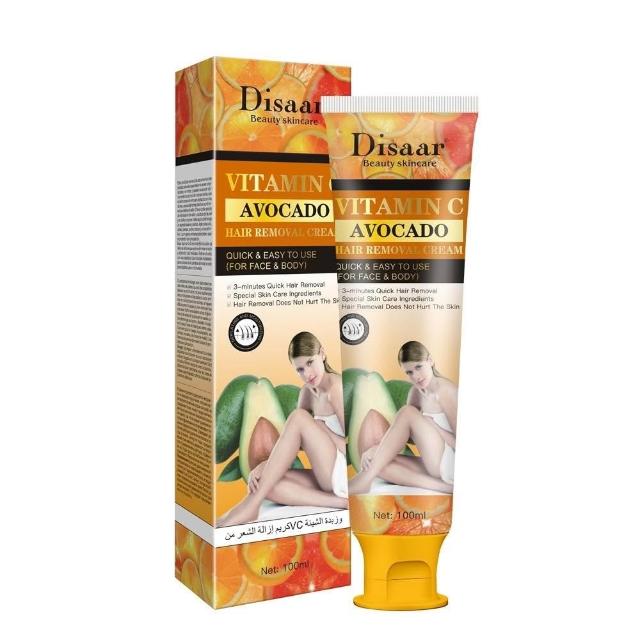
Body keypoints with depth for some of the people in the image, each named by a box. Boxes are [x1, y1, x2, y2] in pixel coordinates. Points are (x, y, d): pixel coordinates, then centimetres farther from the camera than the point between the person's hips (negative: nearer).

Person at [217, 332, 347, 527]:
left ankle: (251, 504, -22)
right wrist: (265, 465, -9)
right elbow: (291, 441, 7)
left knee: (299, 417, -21)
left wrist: (319, 427, -14)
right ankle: (338, 501, -16)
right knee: (261, 481, -8)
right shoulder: (307, 392, 12)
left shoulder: (336, 387, -12)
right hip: (332, 477, 8)